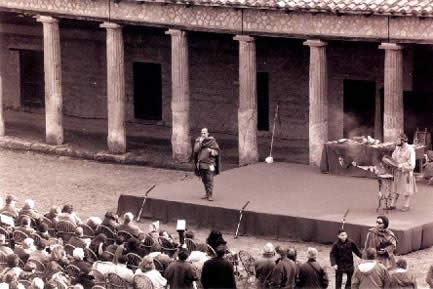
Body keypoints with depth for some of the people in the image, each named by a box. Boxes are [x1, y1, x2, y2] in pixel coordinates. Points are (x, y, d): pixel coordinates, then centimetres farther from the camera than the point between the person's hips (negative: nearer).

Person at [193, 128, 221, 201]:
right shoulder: (198, 141, 9)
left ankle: (210, 195, -10)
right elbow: (195, 150, -1)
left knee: (210, 179, -10)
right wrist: (200, 143, -11)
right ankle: (207, 193, 21)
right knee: (204, 180, 10)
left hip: (209, 163, -4)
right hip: (201, 163, 4)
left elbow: (217, 151, 0)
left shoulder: (212, 141, -1)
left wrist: (211, 151, -20)